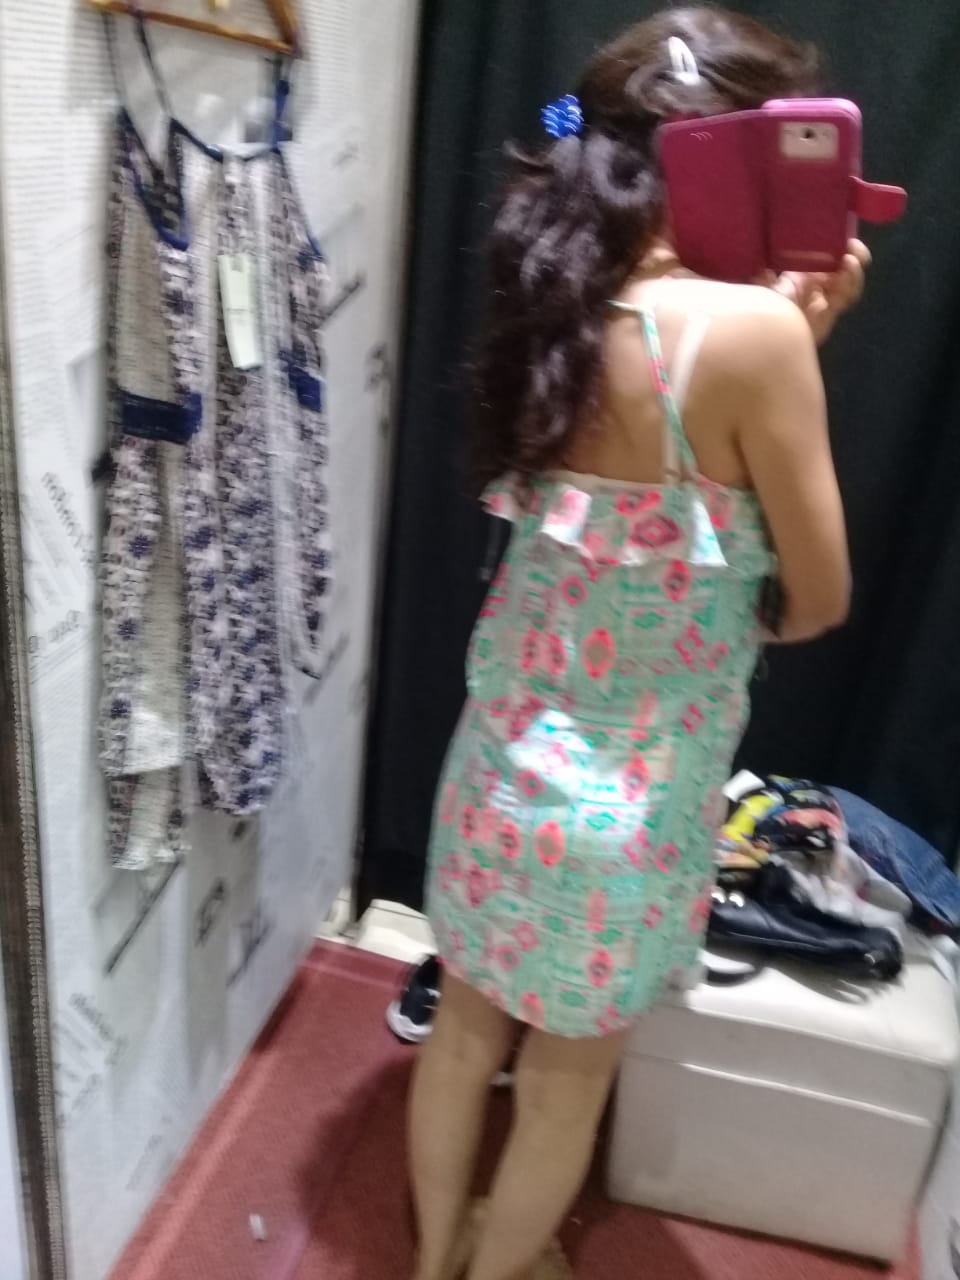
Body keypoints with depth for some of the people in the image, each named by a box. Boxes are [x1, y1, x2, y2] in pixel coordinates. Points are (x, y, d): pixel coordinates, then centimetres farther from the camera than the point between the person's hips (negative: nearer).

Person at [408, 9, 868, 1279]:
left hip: (503, 753, 6)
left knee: (466, 1027, 26)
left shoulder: (559, 304, -2)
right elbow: (819, 598, -13)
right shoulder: (747, 329, -22)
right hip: (629, 794, -6)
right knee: (569, 1077, 21)